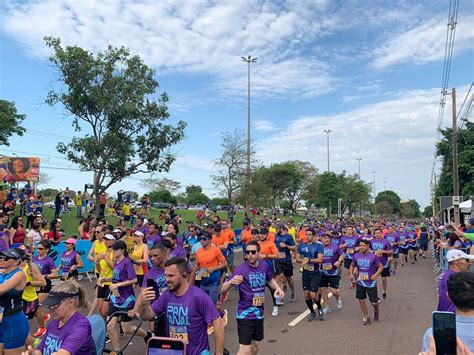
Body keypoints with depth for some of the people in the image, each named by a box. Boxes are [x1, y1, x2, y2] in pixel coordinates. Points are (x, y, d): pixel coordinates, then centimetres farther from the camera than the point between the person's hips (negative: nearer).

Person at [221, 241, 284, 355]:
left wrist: (278, 288, -1)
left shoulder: (264, 265, -3)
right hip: (245, 314, -6)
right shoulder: (241, 269, -19)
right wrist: (231, 281, -45)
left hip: (259, 313, 6)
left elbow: (270, 280, 19)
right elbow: (222, 289, -24)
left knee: (255, 346, 21)